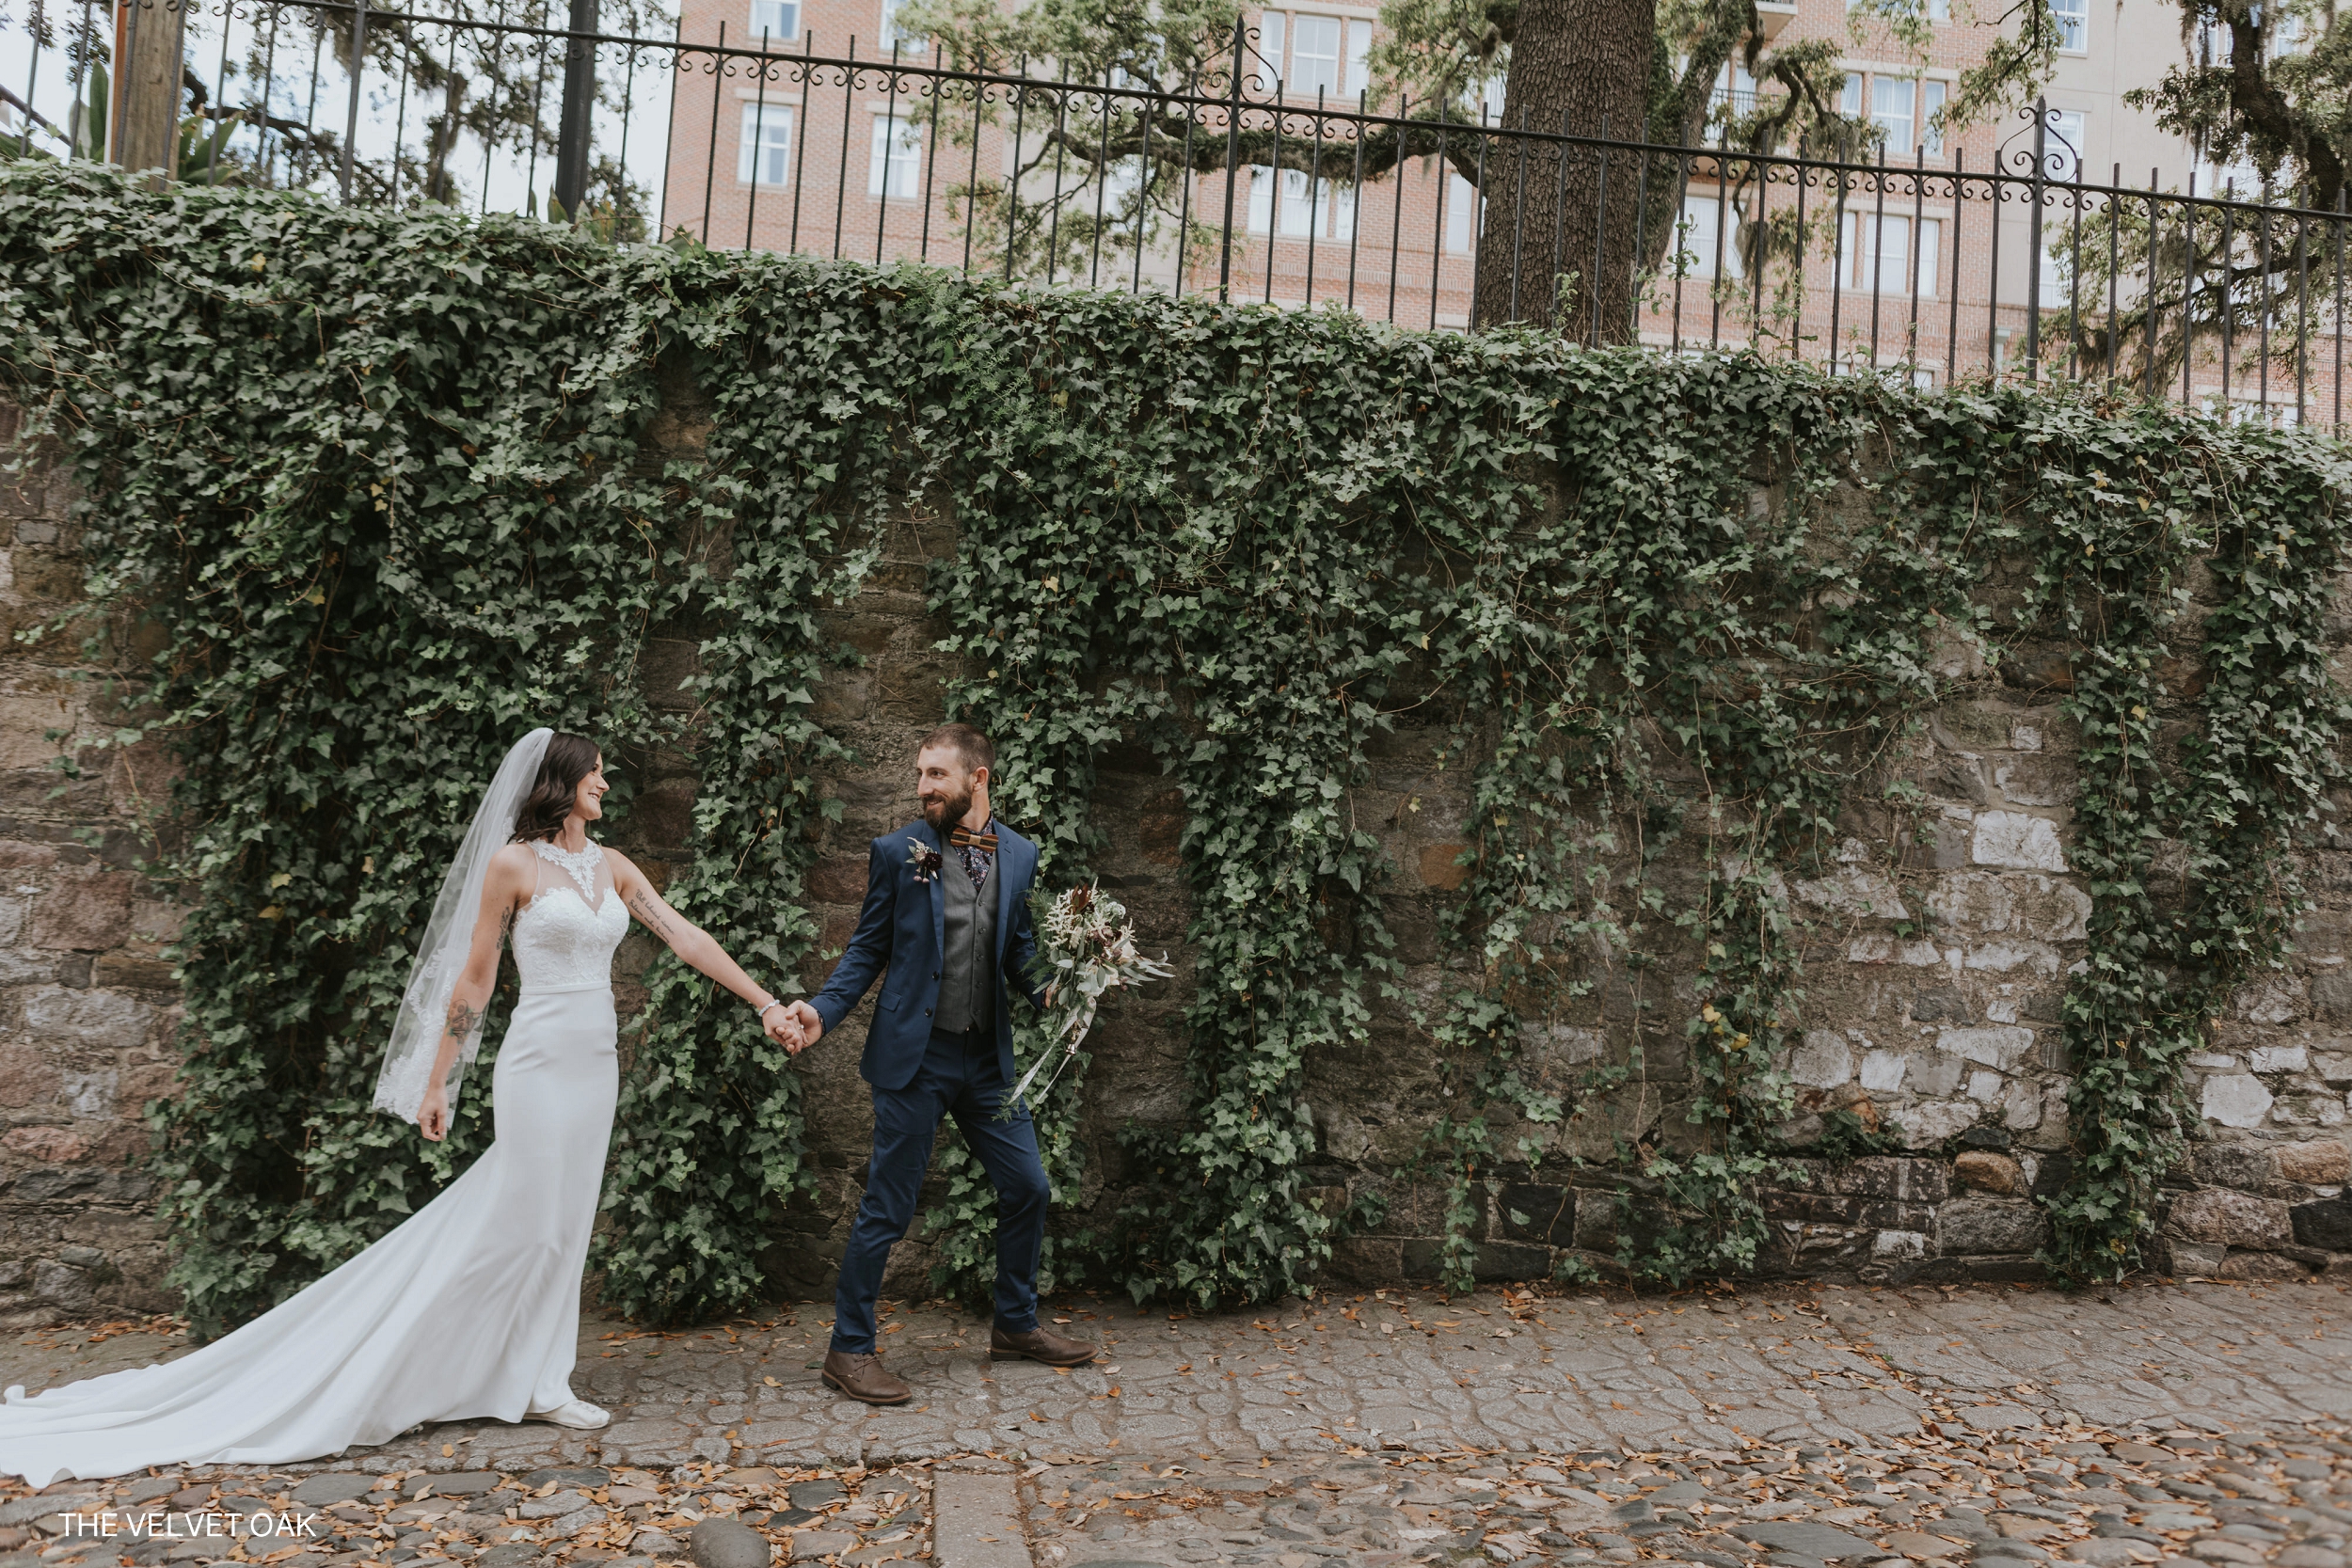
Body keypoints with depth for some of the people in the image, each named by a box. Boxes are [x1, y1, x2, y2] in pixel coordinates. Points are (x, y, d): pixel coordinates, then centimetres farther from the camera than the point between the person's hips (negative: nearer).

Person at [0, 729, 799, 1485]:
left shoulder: (612, 866, 10)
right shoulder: (512, 863, -6)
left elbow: (688, 939, 7)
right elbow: (474, 977, -3)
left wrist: (766, 1003, 3)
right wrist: (437, 1081, -2)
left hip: (596, 1065, 6)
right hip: (540, 1060, -6)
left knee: (562, 1225, 10)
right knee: (523, 1223, -1)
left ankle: (535, 1384, 20)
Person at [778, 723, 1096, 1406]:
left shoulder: (1019, 855, 6)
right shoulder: (897, 851, -4)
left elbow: (1019, 951, 12)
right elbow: (868, 948, 0)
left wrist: (1049, 992, -7)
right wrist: (822, 1009, -14)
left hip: (987, 1056, 4)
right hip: (915, 1055, -4)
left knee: (1027, 1188, 12)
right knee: (888, 1207, 1)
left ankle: (1016, 1325, 32)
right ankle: (850, 1349, 17)